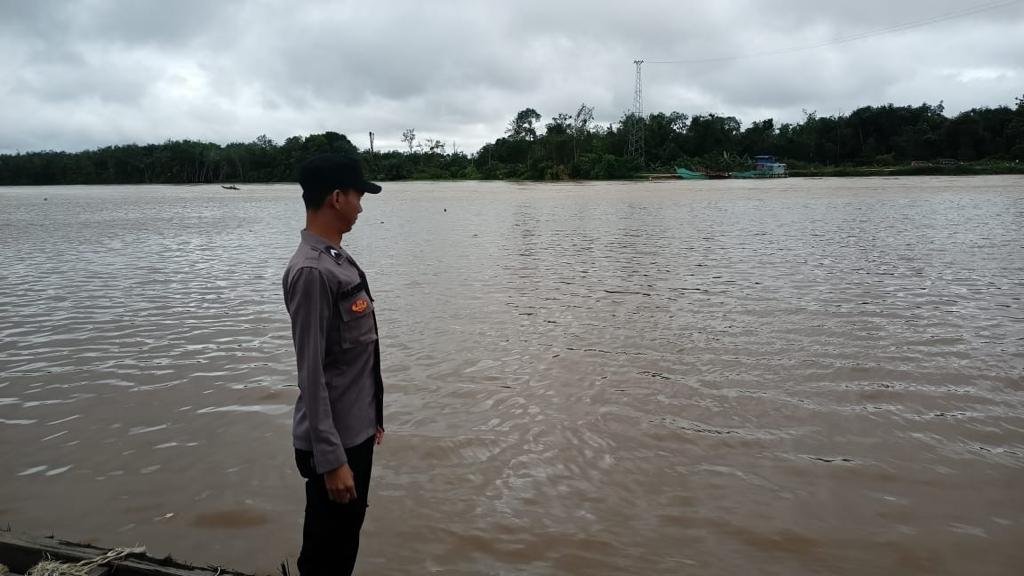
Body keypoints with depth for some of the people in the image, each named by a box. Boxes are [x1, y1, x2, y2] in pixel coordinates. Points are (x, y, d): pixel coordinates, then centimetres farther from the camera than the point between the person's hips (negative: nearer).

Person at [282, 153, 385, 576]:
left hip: (356, 432, 9)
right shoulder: (311, 271, -22)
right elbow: (311, 375, -23)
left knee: (345, 541, 21)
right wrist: (331, 459, -22)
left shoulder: (338, 260, 8)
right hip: (334, 442, -9)